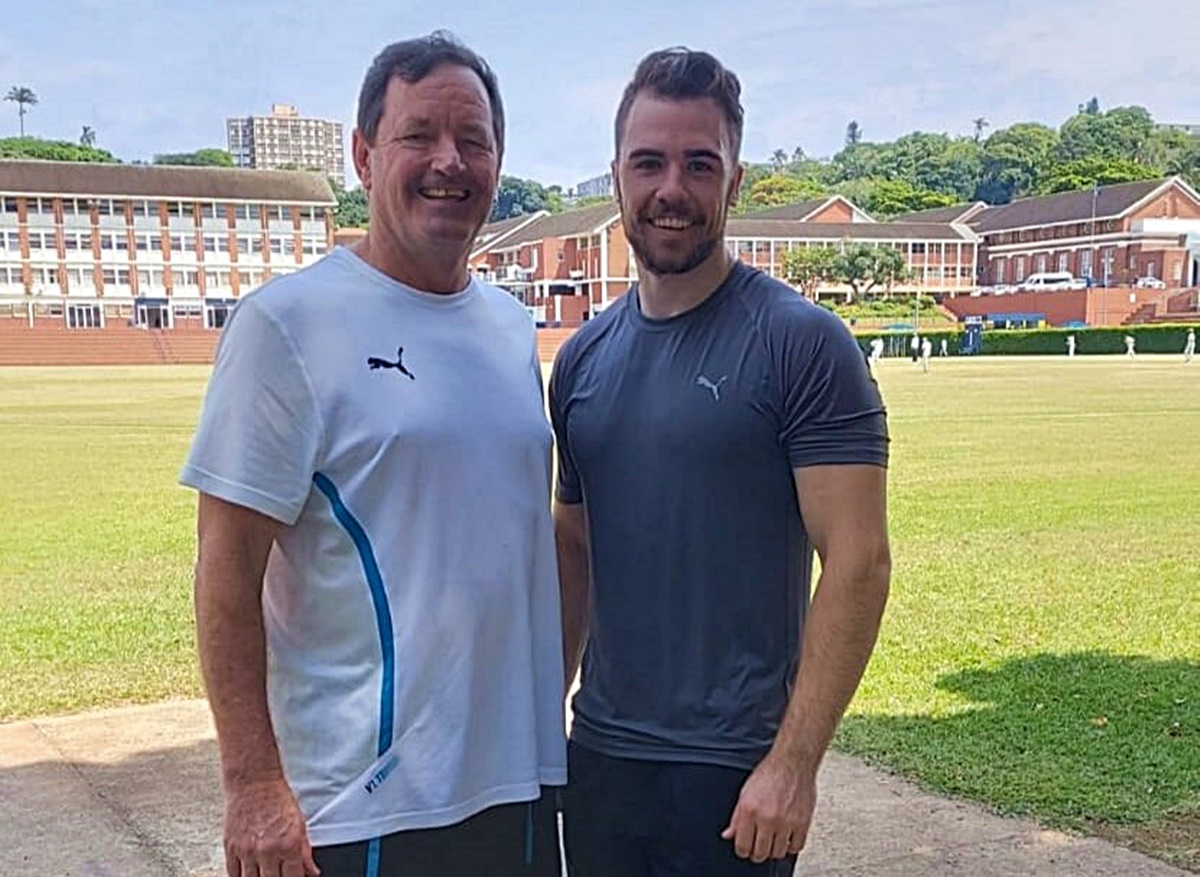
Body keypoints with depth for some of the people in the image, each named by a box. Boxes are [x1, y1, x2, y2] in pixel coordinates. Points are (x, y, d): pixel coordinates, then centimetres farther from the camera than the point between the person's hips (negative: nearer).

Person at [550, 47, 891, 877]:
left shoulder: (802, 343, -11)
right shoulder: (584, 356, 6)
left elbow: (858, 561, -15)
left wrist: (794, 763, -18)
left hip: (733, 771, -5)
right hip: (598, 753, 5)